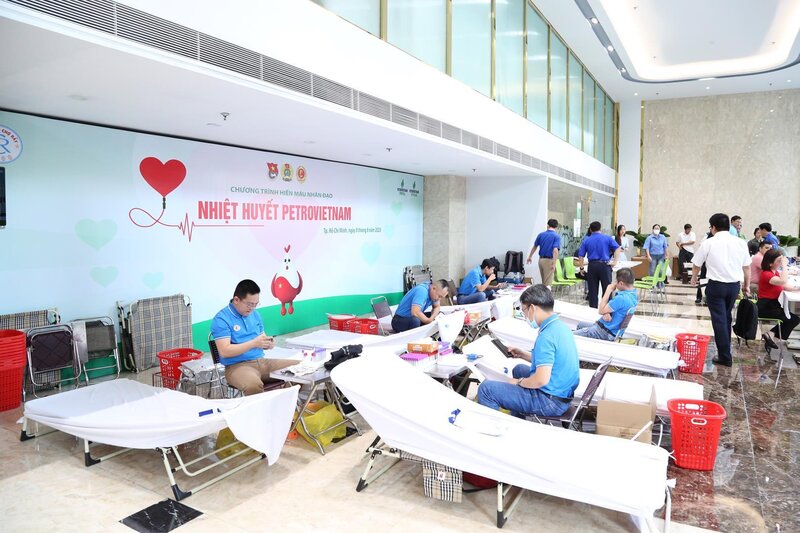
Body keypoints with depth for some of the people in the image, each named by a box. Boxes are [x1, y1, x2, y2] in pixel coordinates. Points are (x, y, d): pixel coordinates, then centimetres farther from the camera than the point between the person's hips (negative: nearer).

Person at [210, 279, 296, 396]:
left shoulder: (255, 315, 15)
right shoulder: (221, 319, -7)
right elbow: (224, 351, -15)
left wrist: (268, 344, -2)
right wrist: (254, 343, -20)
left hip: (261, 361, 7)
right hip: (237, 366, -7)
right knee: (253, 385, -40)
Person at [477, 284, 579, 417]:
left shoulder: (546, 336, -26)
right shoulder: (561, 326, 5)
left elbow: (542, 380, -30)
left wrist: (518, 382, -12)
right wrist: (523, 354, 14)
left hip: (550, 401, -10)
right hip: (563, 392, 10)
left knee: (486, 389, -11)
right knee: (519, 369, 34)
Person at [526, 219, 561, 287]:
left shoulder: (541, 234, 5)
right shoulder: (556, 236, -11)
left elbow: (535, 246, 18)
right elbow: (555, 251, -23)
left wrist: (530, 257, 32)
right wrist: (554, 264, -26)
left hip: (541, 260, 5)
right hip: (549, 260, -5)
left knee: (543, 282, 19)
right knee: (548, 283, 0)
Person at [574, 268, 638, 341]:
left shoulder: (621, 298, -31)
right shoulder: (635, 293, 1)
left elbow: (601, 311, -17)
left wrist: (608, 290, -14)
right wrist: (606, 313, -15)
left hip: (605, 333, -11)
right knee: (580, 325, 30)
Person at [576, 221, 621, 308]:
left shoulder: (586, 240, 5)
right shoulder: (607, 238, 3)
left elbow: (581, 255, 2)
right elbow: (617, 248, -9)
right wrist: (615, 261, -9)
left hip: (592, 266, 2)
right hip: (604, 265, -1)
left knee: (592, 290, 7)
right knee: (607, 289, 4)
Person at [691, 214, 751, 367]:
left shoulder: (708, 243, -8)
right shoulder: (741, 243, 2)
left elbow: (696, 265, 2)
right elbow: (747, 267, 9)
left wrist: (694, 278, 23)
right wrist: (747, 285, 24)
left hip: (716, 285, -4)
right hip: (734, 285, 4)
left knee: (719, 320, 2)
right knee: (726, 317, 21)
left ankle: (725, 356, 3)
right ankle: (725, 347, 32)